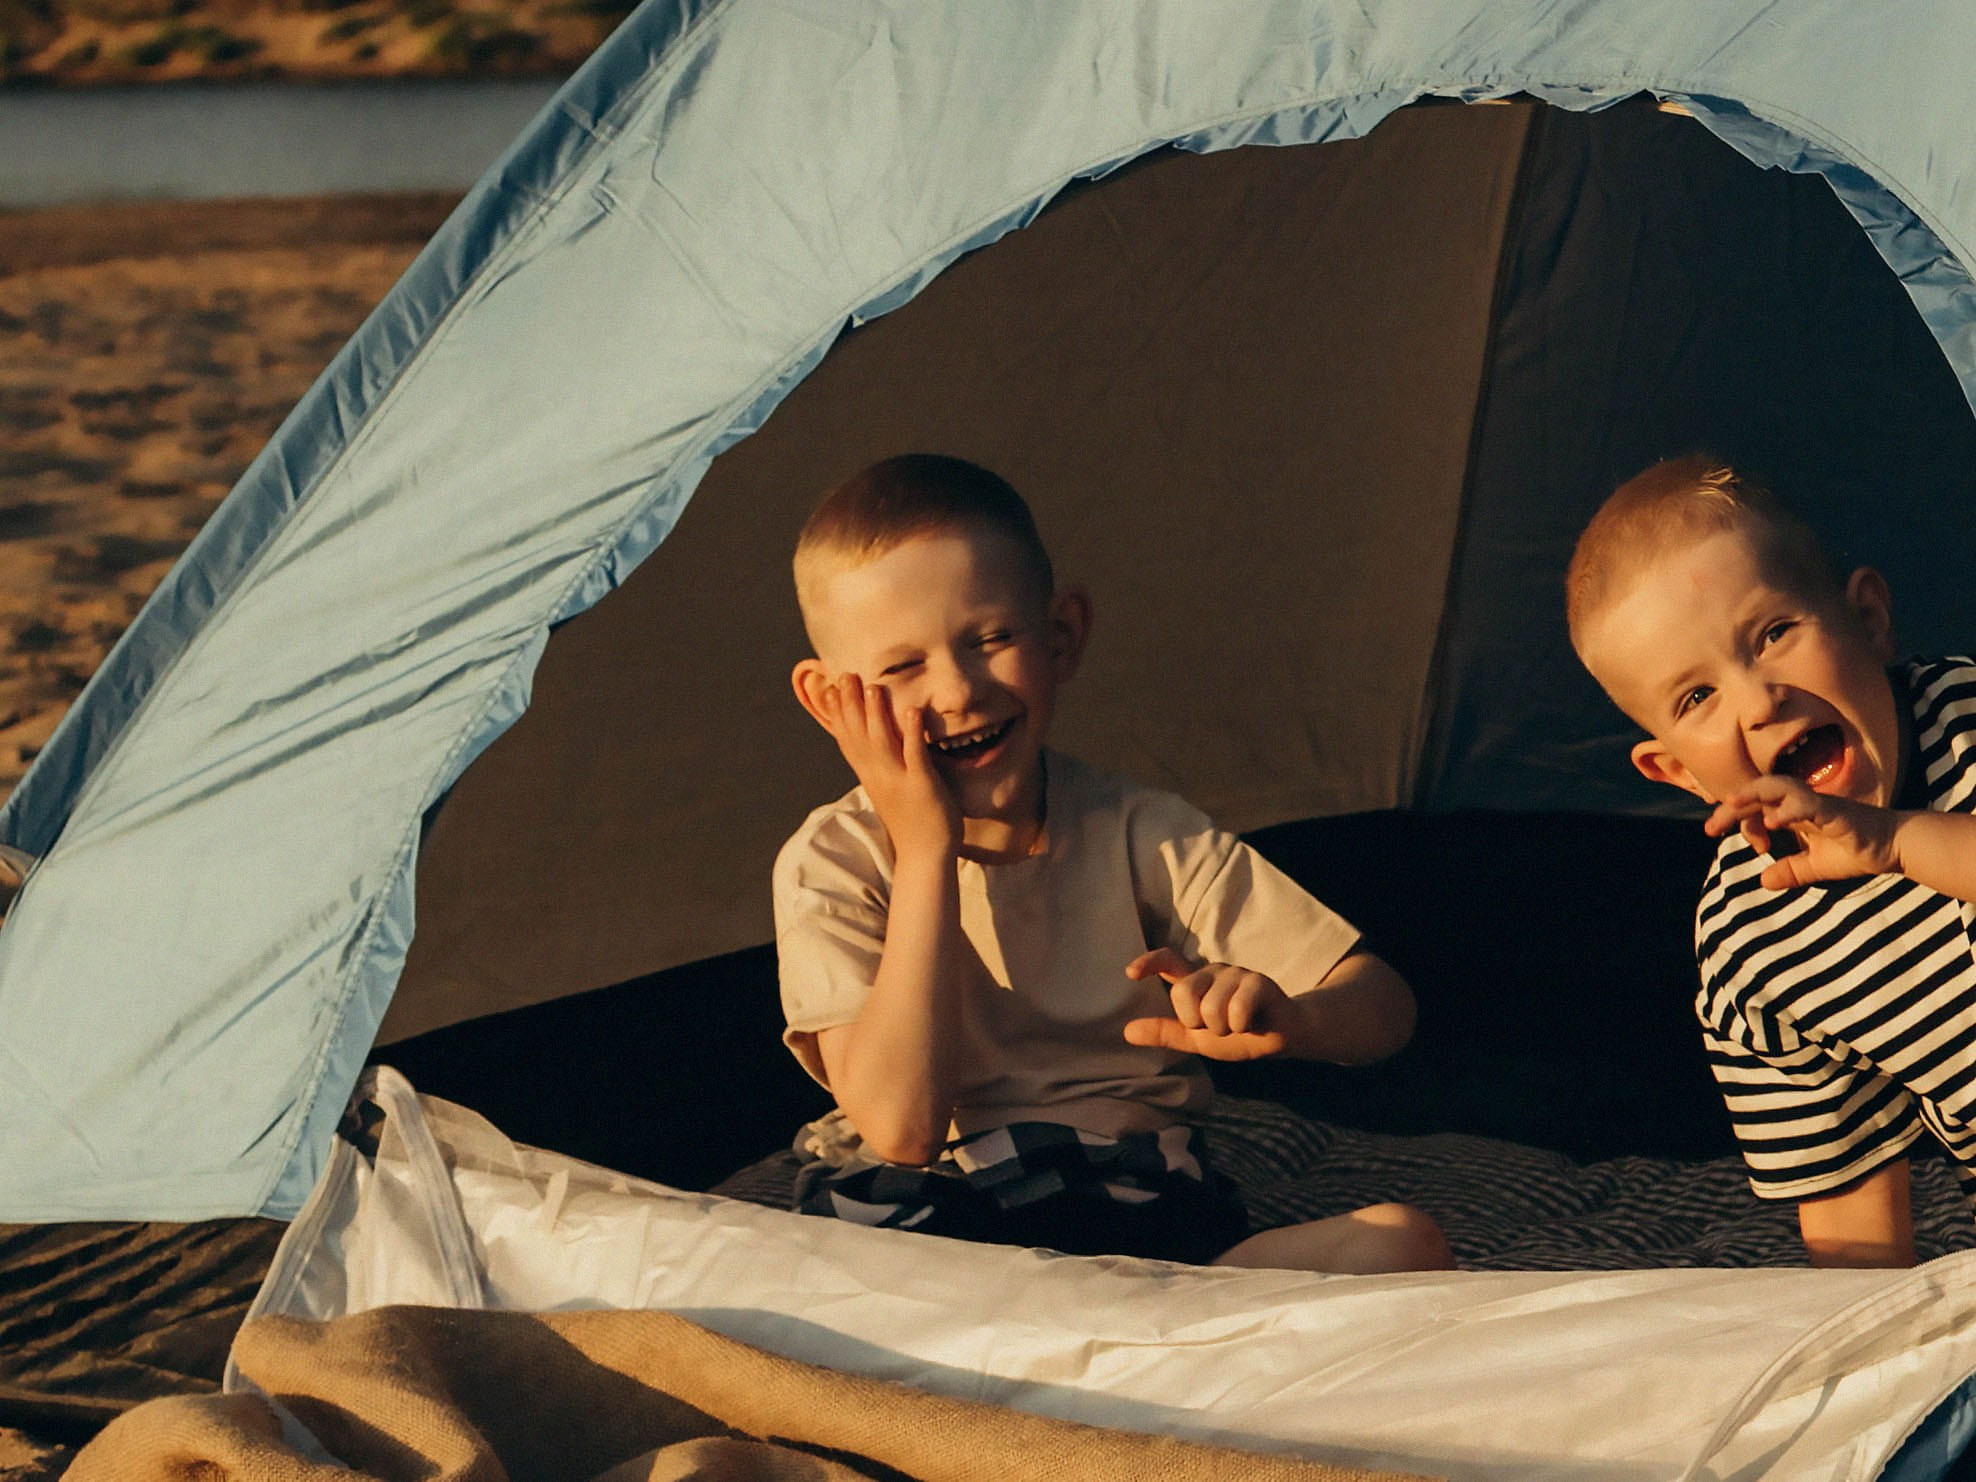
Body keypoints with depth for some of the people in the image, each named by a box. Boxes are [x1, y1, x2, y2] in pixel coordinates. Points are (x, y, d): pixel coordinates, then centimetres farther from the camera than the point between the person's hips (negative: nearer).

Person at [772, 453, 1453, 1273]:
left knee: (1403, 1243, -21)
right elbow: (901, 1126, -20)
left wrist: (1286, 1019, -28)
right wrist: (926, 848, -18)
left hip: (1133, 1203, 2)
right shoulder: (831, 866, -5)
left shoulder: (1139, 836, -1)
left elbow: (1383, 1005, -2)